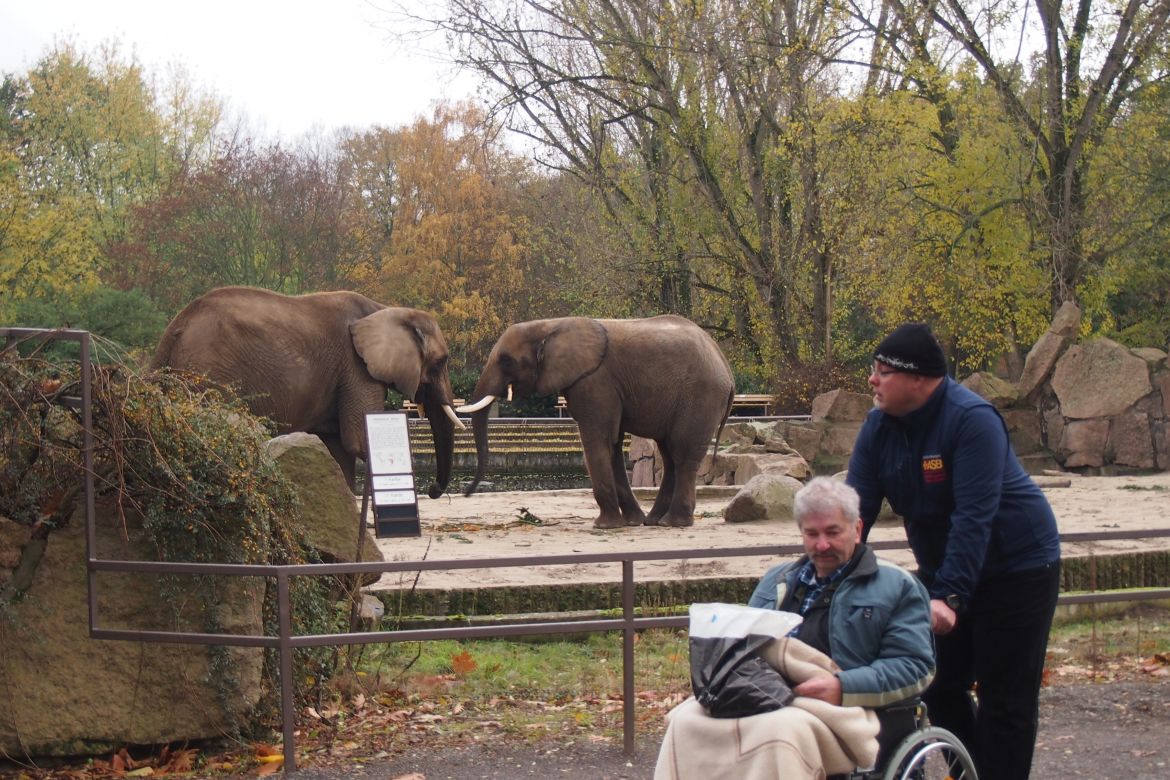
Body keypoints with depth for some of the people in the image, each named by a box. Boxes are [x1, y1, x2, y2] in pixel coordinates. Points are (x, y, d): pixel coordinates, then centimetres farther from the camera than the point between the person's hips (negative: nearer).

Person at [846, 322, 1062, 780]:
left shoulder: (972, 419, -25)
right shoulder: (879, 426, -5)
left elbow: (974, 516, -31)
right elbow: (857, 508, -7)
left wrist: (950, 596, -37)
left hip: (1016, 567, -7)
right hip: (943, 570, 7)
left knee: (1005, 697, -3)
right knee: (940, 688, 9)